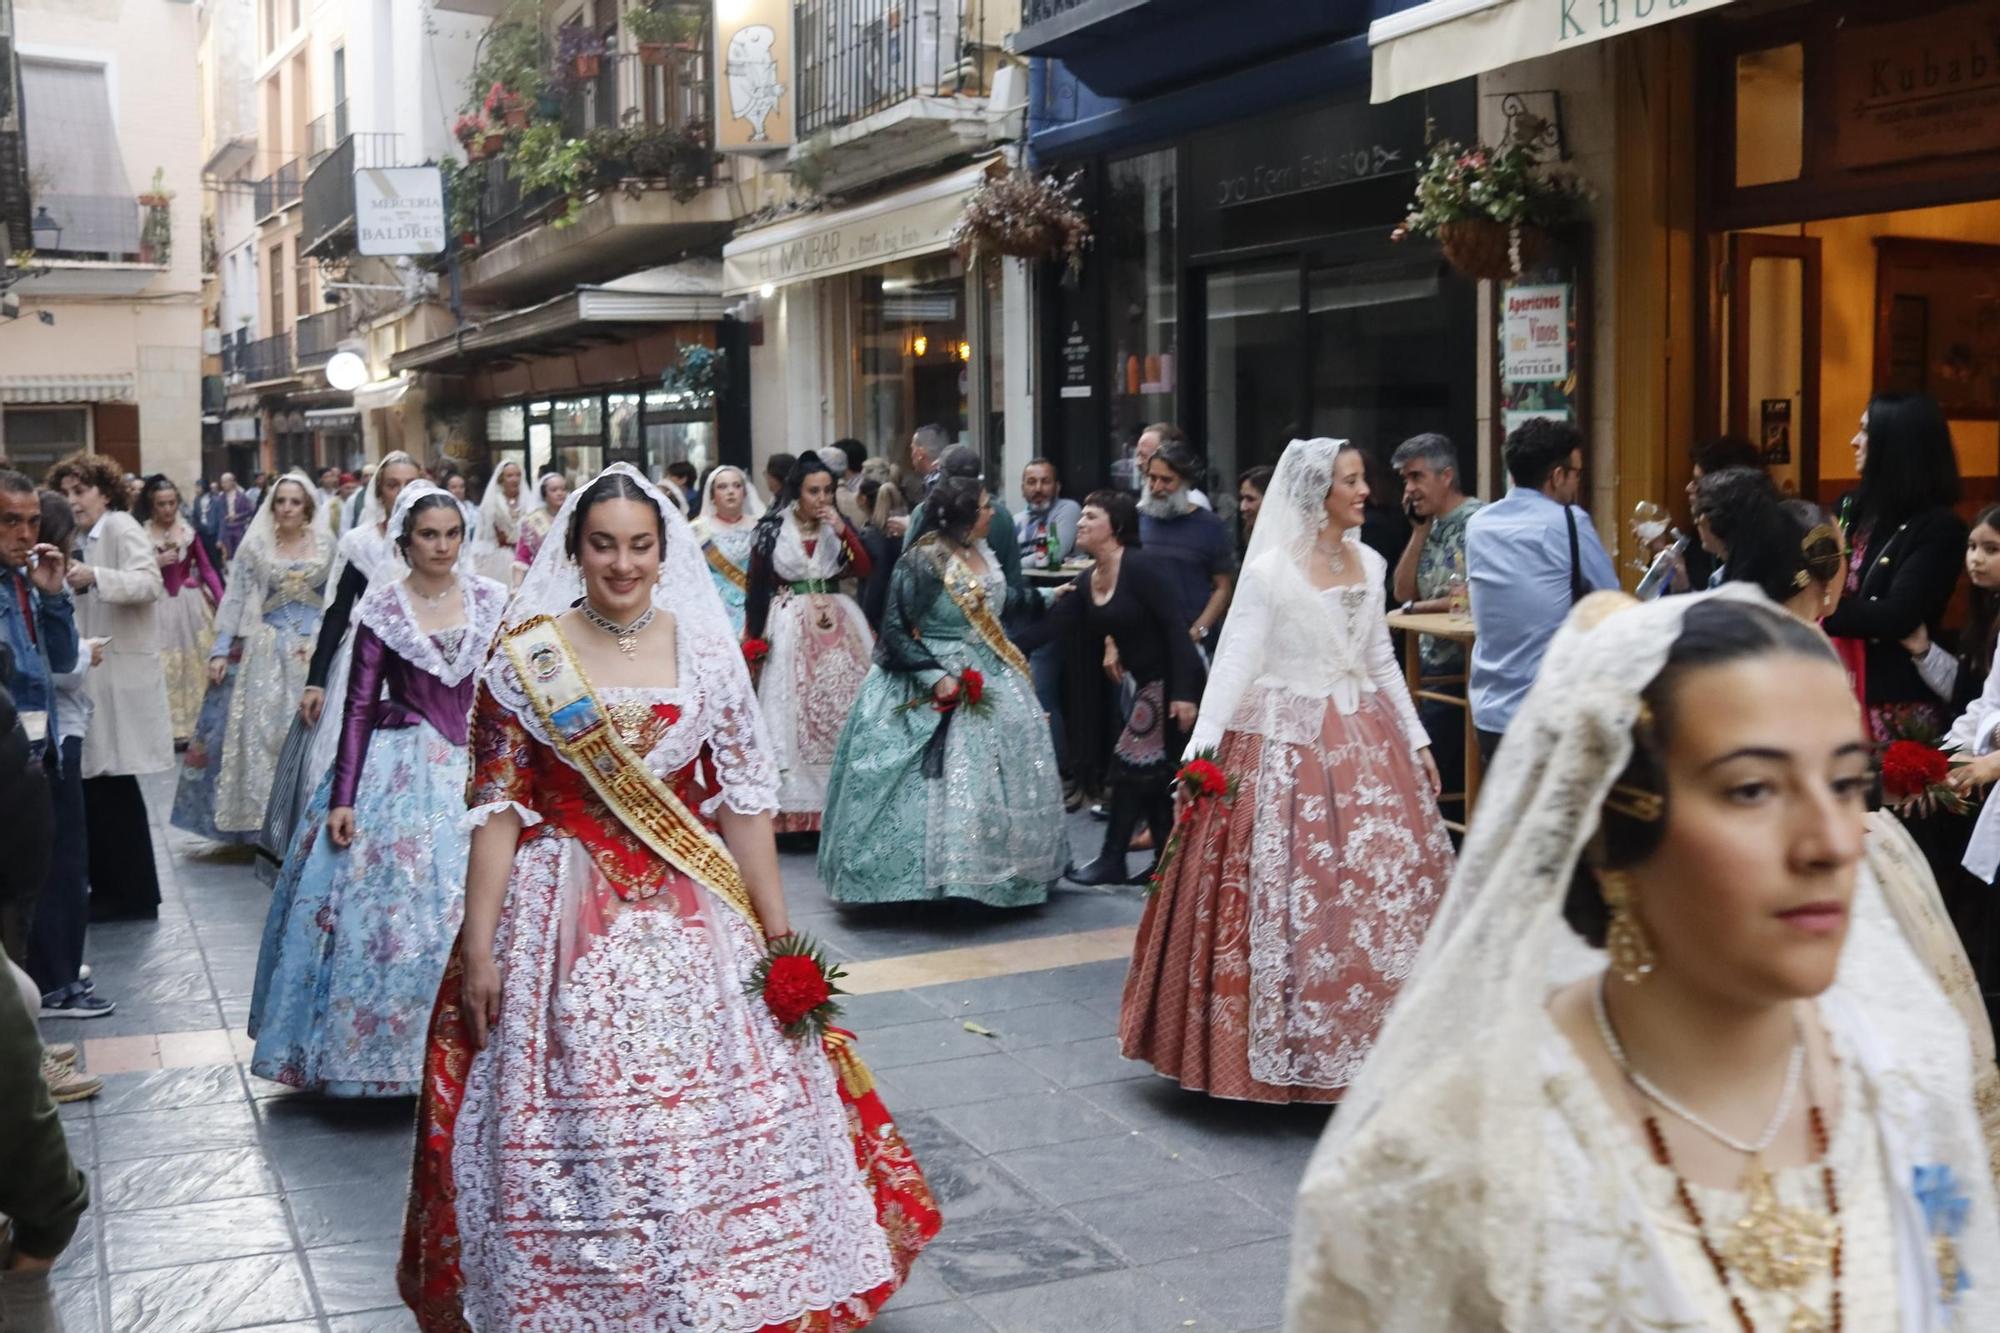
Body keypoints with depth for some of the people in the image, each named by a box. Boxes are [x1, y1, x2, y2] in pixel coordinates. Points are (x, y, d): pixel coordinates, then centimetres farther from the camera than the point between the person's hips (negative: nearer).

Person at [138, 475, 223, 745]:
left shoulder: (189, 531, 2)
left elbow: (207, 569, 2)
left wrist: (222, 603, -6)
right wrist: (156, 563, -18)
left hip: (192, 604, 1)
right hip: (159, 608, -1)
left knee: (198, 663, 6)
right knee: (165, 669, 0)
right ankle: (172, 729, 6)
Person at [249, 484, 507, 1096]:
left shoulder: (492, 601, 3)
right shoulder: (382, 608, -2)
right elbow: (359, 706, -2)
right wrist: (342, 798, -8)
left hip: (478, 767, 2)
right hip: (402, 770, -1)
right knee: (391, 904, -1)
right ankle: (386, 1051, 13)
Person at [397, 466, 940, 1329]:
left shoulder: (704, 650, 2)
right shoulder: (526, 658, -2)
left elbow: (742, 803, 4)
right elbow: (497, 811, -2)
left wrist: (777, 931, 3)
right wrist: (477, 948, -6)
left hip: (692, 917, 2)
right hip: (567, 921, -1)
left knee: (718, 1120, 3)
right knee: (575, 1132, 2)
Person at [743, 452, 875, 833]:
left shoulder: (838, 527, 9)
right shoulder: (772, 529, 0)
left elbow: (865, 570, -4)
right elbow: (757, 588, 0)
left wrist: (842, 530, -12)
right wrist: (752, 638, -4)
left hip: (837, 626, 3)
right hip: (789, 630, -3)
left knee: (841, 710, 0)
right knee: (793, 712, -3)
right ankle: (795, 806, 1)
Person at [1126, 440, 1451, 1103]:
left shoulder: (1369, 562, 10)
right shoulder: (1268, 569, -8)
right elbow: (1233, 660, -13)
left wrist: (1417, 741, 16)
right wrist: (1200, 747, -23)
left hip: (1364, 741, 6)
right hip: (1285, 747, -6)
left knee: (1387, 889, 7)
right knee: (1289, 899, -4)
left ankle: (1371, 1043, 18)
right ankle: (1290, 1051, 9)